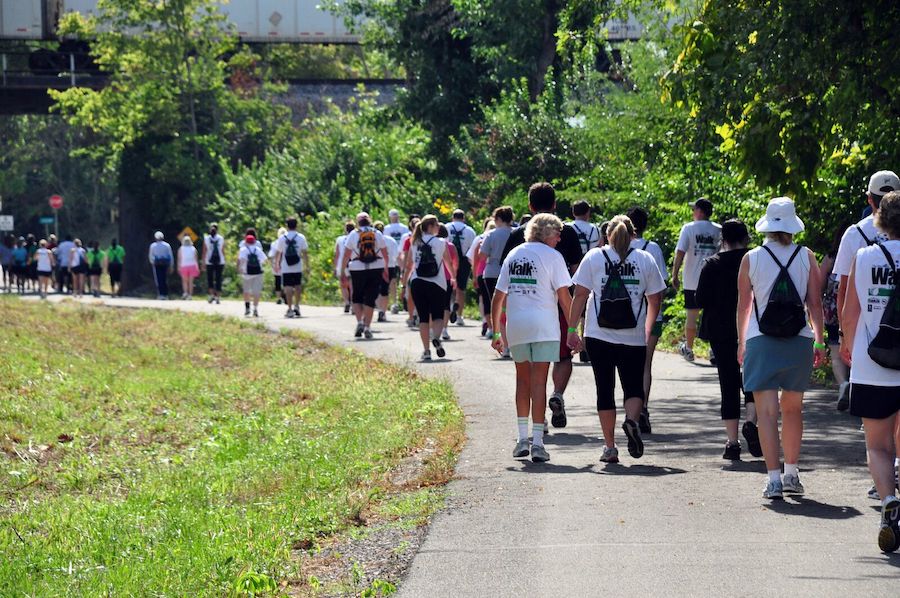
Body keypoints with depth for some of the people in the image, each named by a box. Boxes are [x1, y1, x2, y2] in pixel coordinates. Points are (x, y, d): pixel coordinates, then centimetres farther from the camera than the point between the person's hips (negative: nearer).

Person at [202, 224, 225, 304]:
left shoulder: (206, 239, -1)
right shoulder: (221, 239, 2)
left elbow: (204, 252, -1)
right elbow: (223, 251, 3)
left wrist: (203, 262, 3)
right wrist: (223, 263, 10)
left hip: (209, 262, -1)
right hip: (220, 262, 1)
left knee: (210, 279, 9)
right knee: (218, 280, 5)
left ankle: (211, 294, -6)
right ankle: (218, 297, 3)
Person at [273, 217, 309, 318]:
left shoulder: (282, 238, -1)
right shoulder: (301, 237, 0)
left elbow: (278, 253, 4)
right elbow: (305, 253, 1)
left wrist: (276, 265, 18)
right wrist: (307, 266, 7)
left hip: (286, 268, -1)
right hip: (298, 268, 1)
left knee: (288, 287, -3)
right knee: (297, 286, 17)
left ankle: (290, 309, -8)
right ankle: (296, 306, 16)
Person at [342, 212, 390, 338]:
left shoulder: (353, 234, 1)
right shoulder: (378, 234, 6)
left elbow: (346, 255, -2)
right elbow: (385, 255, 9)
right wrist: (386, 270, 19)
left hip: (358, 269, -1)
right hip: (376, 269, 1)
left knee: (357, 297, 13)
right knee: (370, 298, 5)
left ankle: (359, 322, -5)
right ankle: (367, 327, 2)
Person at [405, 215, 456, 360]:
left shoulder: (415, 243, 5)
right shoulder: (441, 242, -1)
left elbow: (409, 265, 8)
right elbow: (449, 263, 8)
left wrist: (407, 281, 19)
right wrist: (453, 278, 25)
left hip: (417, 283, 2)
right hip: (437, 283, -2)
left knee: (423, 317, 7)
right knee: (437, 315, 7)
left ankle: (426, 350, 3)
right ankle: (436, 337, -23)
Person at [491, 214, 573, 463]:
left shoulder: (513, 255, 13)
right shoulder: (552, 256, -3)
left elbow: (498, 297, 13)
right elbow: (564, 296, -10)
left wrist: (496, 332, 17)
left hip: (516, 326, 4)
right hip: (544, 326, -4)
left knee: (523, 379, 17)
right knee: (538, 382, -2)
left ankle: (522, 439, 17)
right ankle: (537, 443, -4)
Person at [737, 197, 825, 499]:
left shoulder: (751, 259, -1)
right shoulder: (806, 257, 0)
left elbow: (743, 305, 5)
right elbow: (815, 304, 0)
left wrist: (742, 342, 15)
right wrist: (819, 341, 9)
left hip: (761, 342, -2)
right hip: (799, 342, 2)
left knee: (767, 411, -3)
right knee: (793, 409, 16)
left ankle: (774, 479, -12)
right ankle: (792, 474, 22)